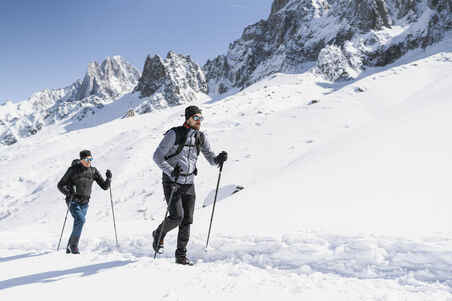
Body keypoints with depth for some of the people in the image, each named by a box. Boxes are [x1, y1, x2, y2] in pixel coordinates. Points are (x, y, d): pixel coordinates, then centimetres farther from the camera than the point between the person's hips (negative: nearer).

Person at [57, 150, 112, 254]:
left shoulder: (93, 171, 0)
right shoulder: (73, 170, -10)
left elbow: (104, 186, 0)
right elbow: (60, 185, -7)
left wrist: (109, 178, -19)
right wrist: (70, 194, -24)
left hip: (84, 203, 4)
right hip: (73, 202, -4)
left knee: (79, 223, 9)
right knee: (80, 219, -23)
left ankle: (69, 248, 27)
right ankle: (74, 245, -8)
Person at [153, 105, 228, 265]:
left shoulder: (201, 137, 5)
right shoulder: (174, 134, -10)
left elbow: (211, 158, 8)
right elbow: (157, 156, -10)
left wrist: (219, 158, -15)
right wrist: (171, 171, -24)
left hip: (189, 184, 5)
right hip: (172, 182, -5)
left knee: (187, 220, 2)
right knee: (177, 216, -14)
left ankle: (181, 255, 13)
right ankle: (159, 234, 17)